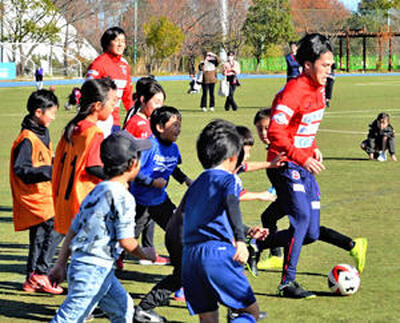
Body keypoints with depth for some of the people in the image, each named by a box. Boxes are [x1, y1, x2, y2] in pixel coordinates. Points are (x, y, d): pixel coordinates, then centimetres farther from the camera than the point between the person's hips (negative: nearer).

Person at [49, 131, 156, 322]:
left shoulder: (97, 191, 12)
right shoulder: (123, 197, -14)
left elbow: (73, 230, 14)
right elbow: (126, 242, -15)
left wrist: (61, 264, 18)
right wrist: (145, 254, 4)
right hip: (93, 268, -9)